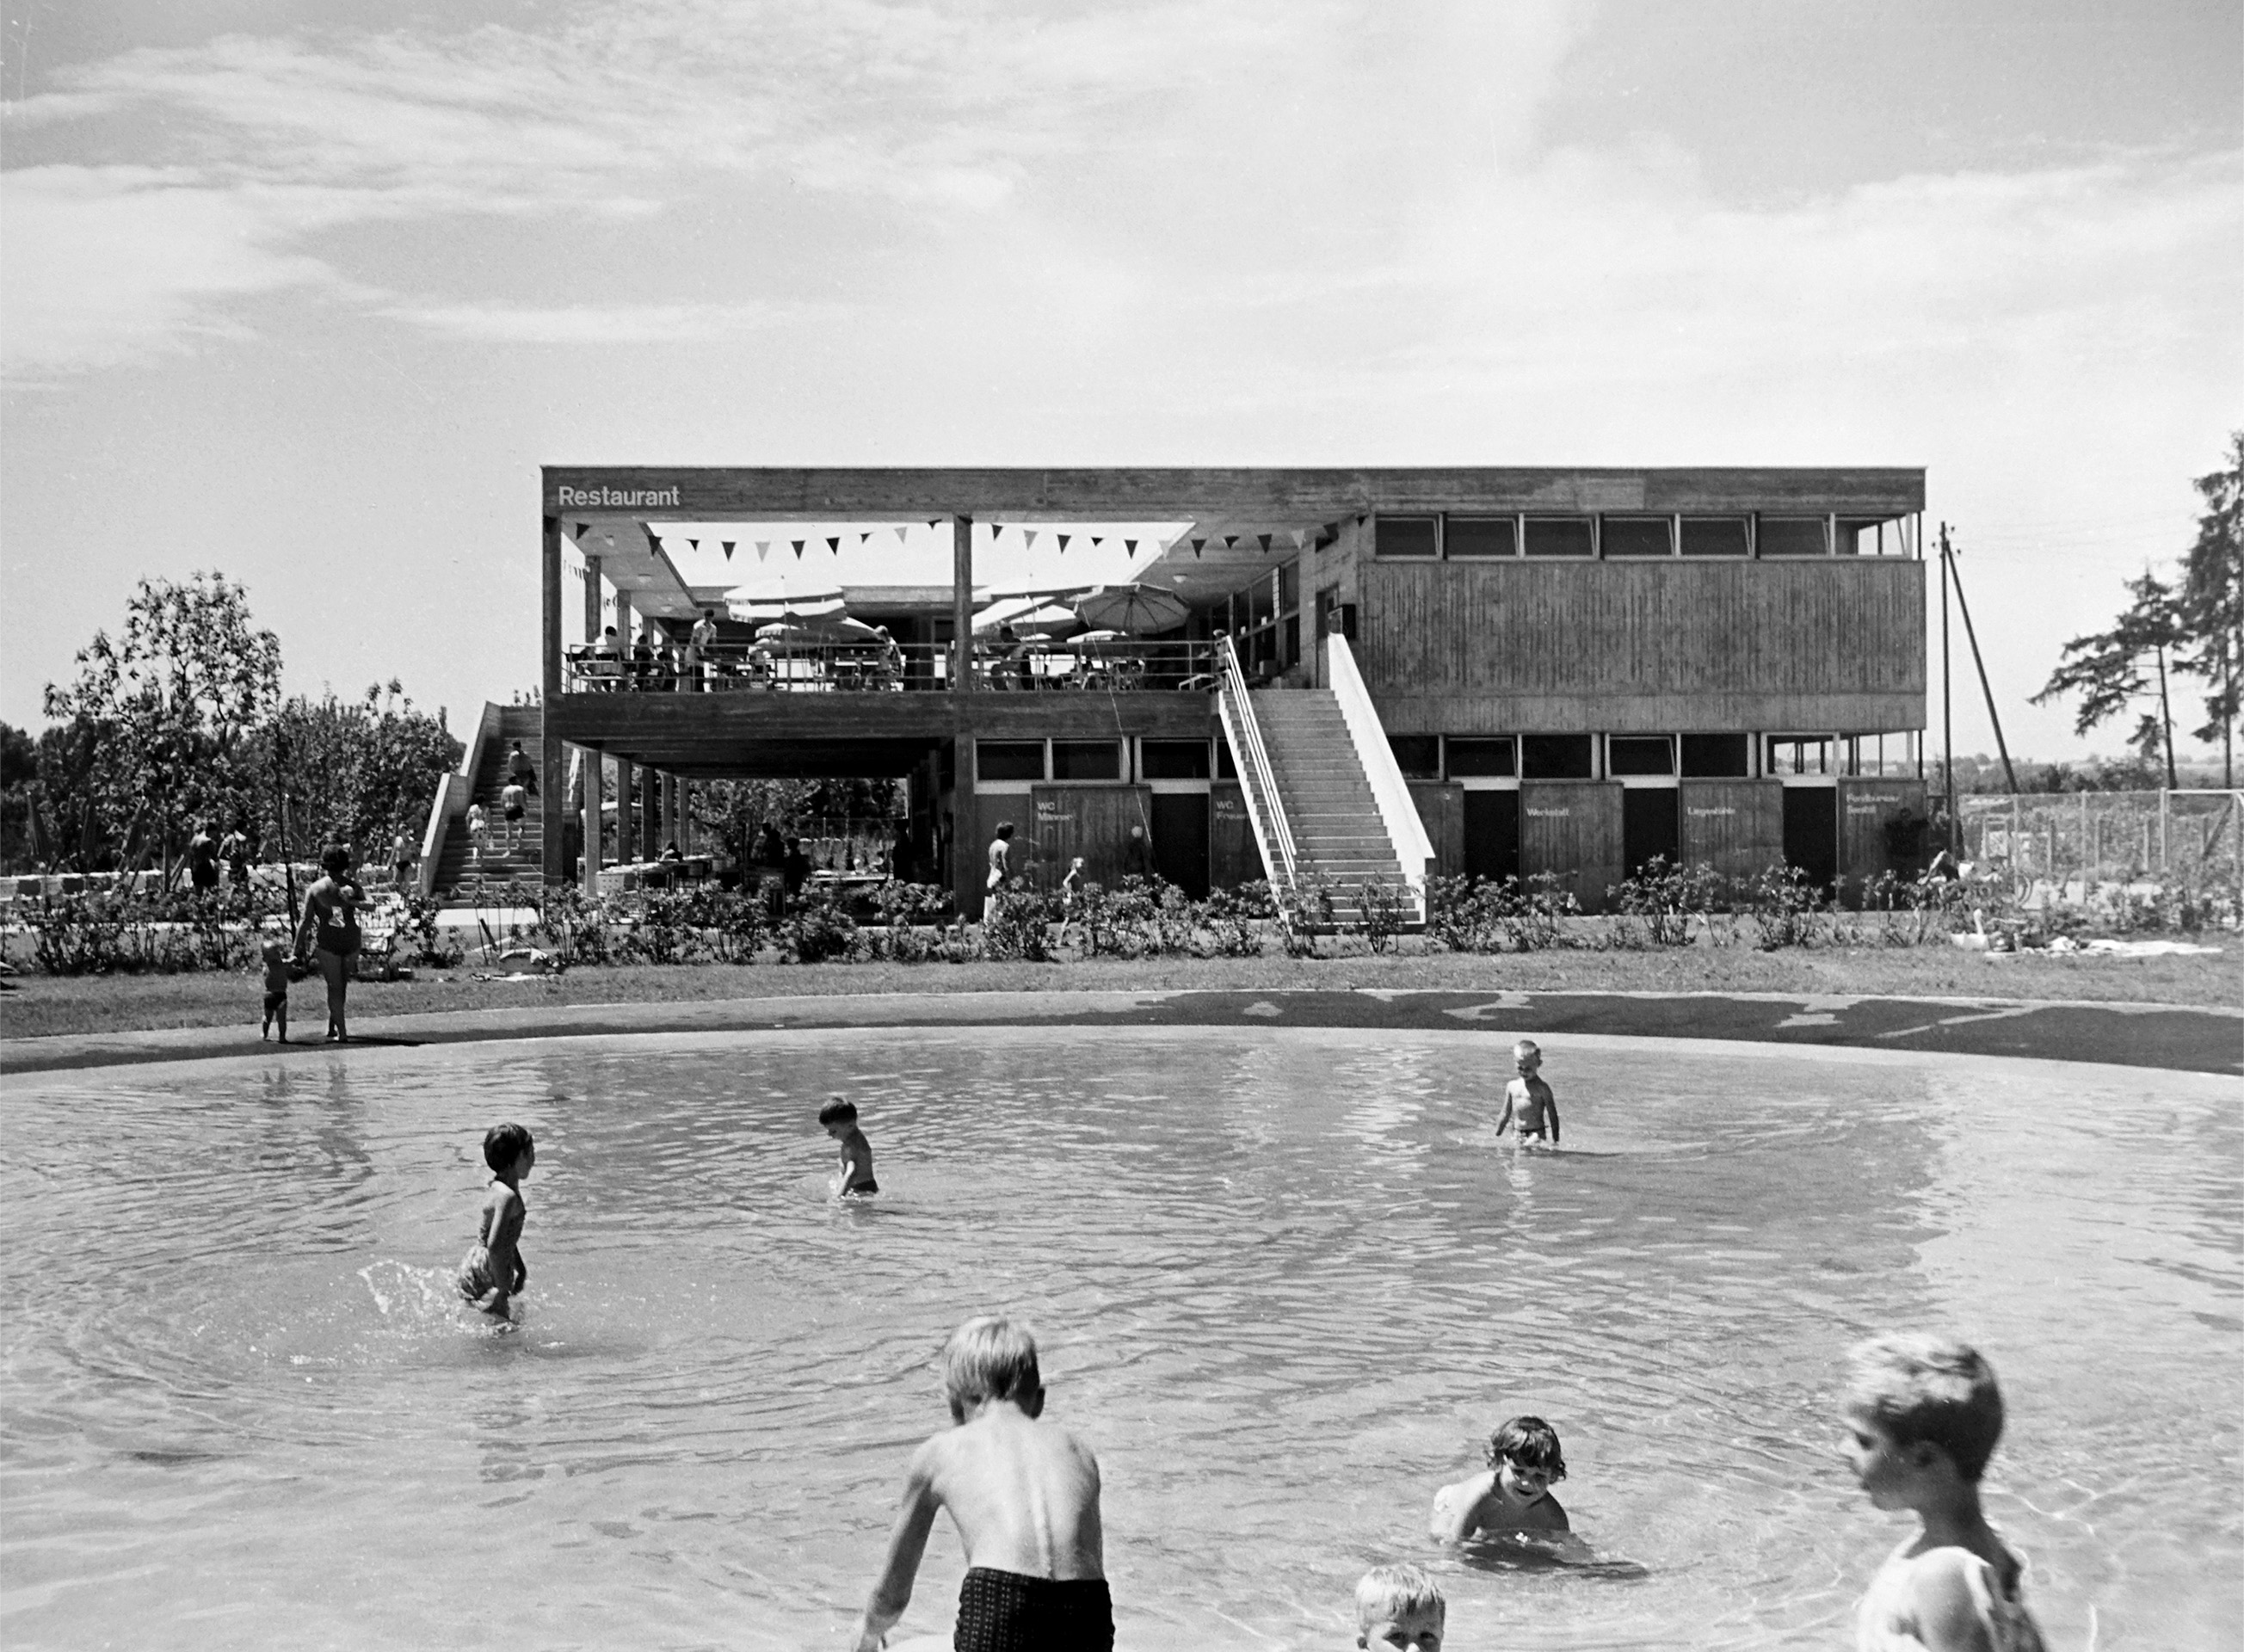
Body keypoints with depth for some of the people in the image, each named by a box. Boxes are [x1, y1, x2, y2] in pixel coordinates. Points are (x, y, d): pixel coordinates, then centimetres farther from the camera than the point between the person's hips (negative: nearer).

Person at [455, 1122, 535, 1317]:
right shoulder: (507, 1196, -25)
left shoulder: (500, 1188, 8)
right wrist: (502, 1288, -25)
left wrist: (520, 1268, 22)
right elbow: (494, 1245, -32)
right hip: (483, 1276, -10)